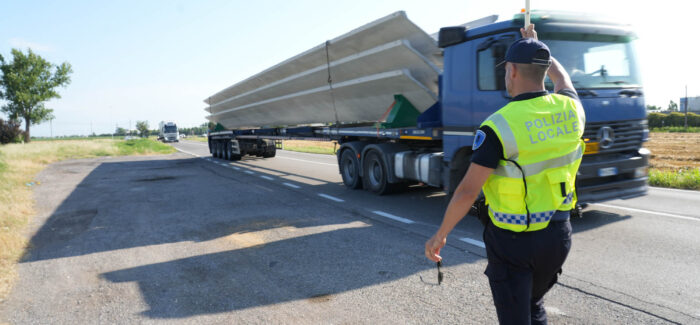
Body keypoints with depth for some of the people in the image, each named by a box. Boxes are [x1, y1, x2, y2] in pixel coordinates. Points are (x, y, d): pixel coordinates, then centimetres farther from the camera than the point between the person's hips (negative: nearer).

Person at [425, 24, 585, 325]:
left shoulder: (499, 125, -21)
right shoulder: (569, 109, -3)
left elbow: (468, 191, -20)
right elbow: (561, 77, 22)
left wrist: (440, 234, -8)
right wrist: (535, 44, 36)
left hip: (514, 240, -6)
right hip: (558, 233, 6)